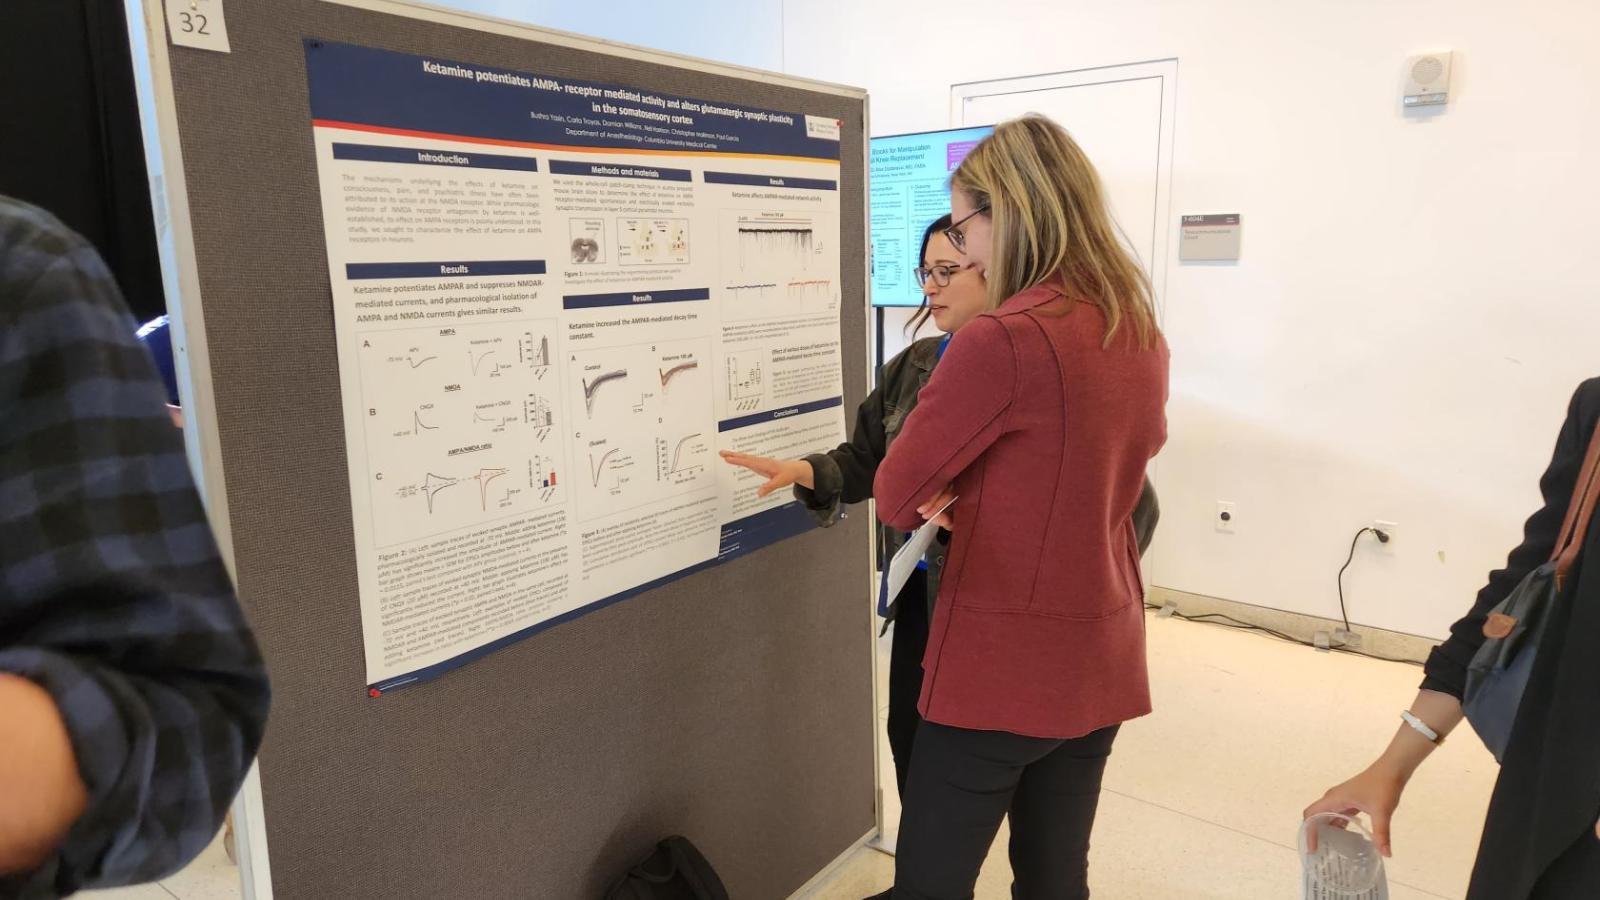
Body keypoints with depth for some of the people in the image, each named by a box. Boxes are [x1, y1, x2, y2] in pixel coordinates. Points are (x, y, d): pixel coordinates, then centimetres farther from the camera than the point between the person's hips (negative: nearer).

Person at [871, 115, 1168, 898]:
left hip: (1002, 665, -7)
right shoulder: (1142, 334, 3)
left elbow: (896, 496, -12)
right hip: (1102, 657, 8)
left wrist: (938, 504, 11)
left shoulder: (1000, 340, -20)